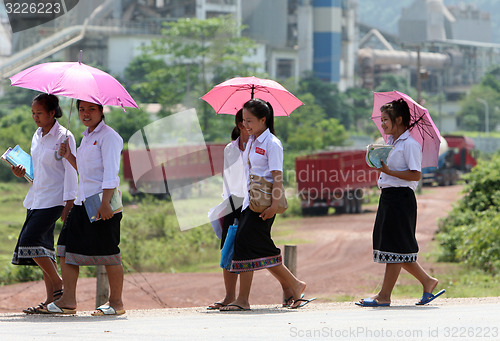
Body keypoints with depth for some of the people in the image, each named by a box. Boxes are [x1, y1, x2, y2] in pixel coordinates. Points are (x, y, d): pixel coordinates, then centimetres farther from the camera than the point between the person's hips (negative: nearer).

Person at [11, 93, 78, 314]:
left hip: (54, 200, -8)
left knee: (29, 240, -17)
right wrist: (22, 173, 3)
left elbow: (71, 172, -11)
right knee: (43, 248, 4)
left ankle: (58, 285, -5)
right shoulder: (37, 136, 15)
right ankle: (51, 299, 5)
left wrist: (69, 205, -15)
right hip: (36, 197, 8)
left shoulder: (64, 137, -8)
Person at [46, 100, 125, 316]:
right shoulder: (86, 137, 19)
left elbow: (110, 173, -15)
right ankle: (68, 300, 4)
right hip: (82, 201, 9)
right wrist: (69, 156, 12)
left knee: (107, 253, -4)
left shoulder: (108, 136, -8)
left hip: (102, 202, -9)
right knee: (67, 248, 2)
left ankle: (116, 302, 4)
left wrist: (105, 203, -23)